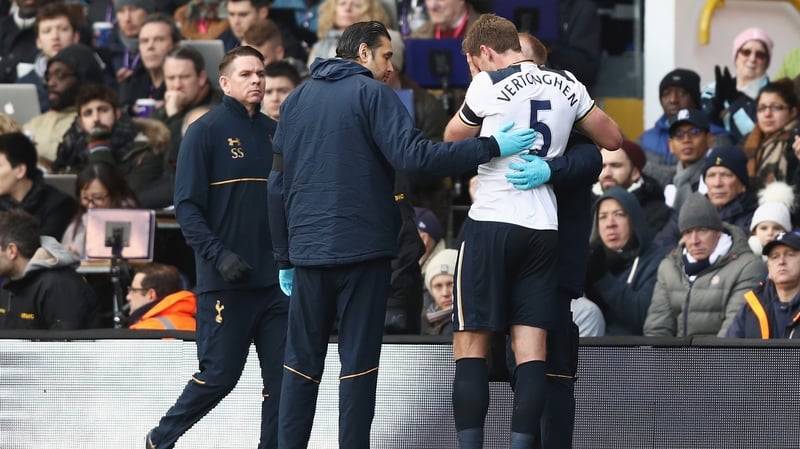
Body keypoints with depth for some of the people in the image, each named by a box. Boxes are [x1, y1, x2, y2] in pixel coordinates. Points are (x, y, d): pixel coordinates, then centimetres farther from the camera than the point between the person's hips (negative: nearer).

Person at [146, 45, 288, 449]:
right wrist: (219, 255, -20)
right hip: (224, 281, -5)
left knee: (282, 376, 0)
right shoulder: (205, 131, -3)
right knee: (219, 375, -3)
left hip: (274, 279, 5)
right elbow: (187, 206, -8)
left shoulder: (273, 132, 13)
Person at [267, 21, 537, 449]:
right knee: (359, 363, -1)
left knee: (302, 362, 9)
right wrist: (492, 147, -16)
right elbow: (412, 156, -18)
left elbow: (278, 185, 15)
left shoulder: (296, 100, 13)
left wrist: (284, 258, 20)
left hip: (307, 250, 5)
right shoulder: (372, 93, -4)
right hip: (363, 251, -5)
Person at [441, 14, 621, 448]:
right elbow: (612, 139, 20)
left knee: (471, 345, 0)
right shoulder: (567, 85, 9)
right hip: (543, 229, 5)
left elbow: (453, 138, 11)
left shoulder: (489, 85, -5)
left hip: (491, 222, -5)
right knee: (531, 348, 2)